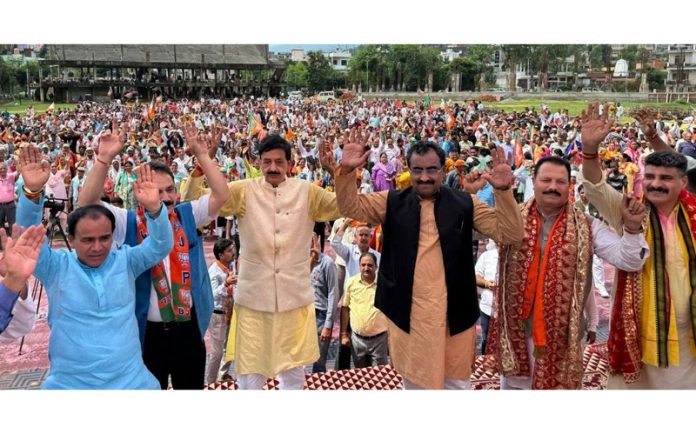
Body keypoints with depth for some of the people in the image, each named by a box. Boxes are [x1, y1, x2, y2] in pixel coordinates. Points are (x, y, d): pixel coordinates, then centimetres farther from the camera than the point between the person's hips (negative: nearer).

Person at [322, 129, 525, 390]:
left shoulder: (465, 204, 0)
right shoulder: (392, 202, 3)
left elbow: (510, 234, -6)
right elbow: (351, 207, -7)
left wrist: (503, 192, -21)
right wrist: (346, 171, -24)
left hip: (453, 312, 0)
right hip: (408, 311, 1)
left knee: (456, 382, 15)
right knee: (414, 380, 18)